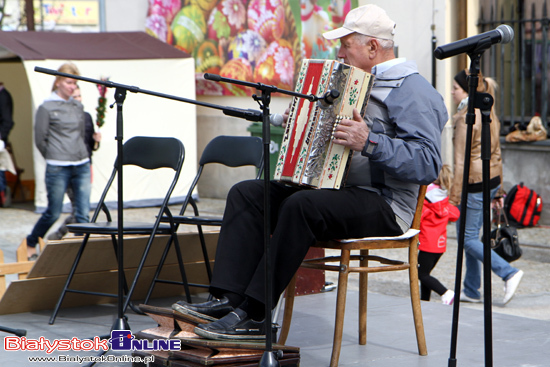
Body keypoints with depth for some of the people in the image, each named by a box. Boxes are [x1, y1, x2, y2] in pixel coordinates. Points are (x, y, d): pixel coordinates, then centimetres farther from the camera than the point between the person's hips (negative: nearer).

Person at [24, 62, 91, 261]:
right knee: (53, 214, 3)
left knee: (83, 213, -2)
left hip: (81, 165, 5)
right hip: (58, 168, -5)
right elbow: (40, 139, -1)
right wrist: (55, 157, 8)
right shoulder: (46, 107, -4)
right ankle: (30, 244, 24)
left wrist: (82, 156, 14)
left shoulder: (78, 106, 11)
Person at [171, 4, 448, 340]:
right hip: (334, 188, 10)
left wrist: (370, 143, -31)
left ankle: (254, 315, -31)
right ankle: (229, 298, -18)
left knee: (302, 206, -34)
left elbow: (429, 164, -22)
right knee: (247, 193, -4)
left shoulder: (413, 91, -9)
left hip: (383, 208, -10)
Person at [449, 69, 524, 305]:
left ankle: (509, 273, -13)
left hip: (474, 183, -9)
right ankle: (471, 291, 17)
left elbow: (461, 161, -17)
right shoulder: (489, 113, 12)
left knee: (468, 238, -3)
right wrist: (498, 191, 19)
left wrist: (454, 195, -15)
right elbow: (496, 154, 15)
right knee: (470, 236, 14)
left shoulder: (466, 117, -15)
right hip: (492, 179, 9)